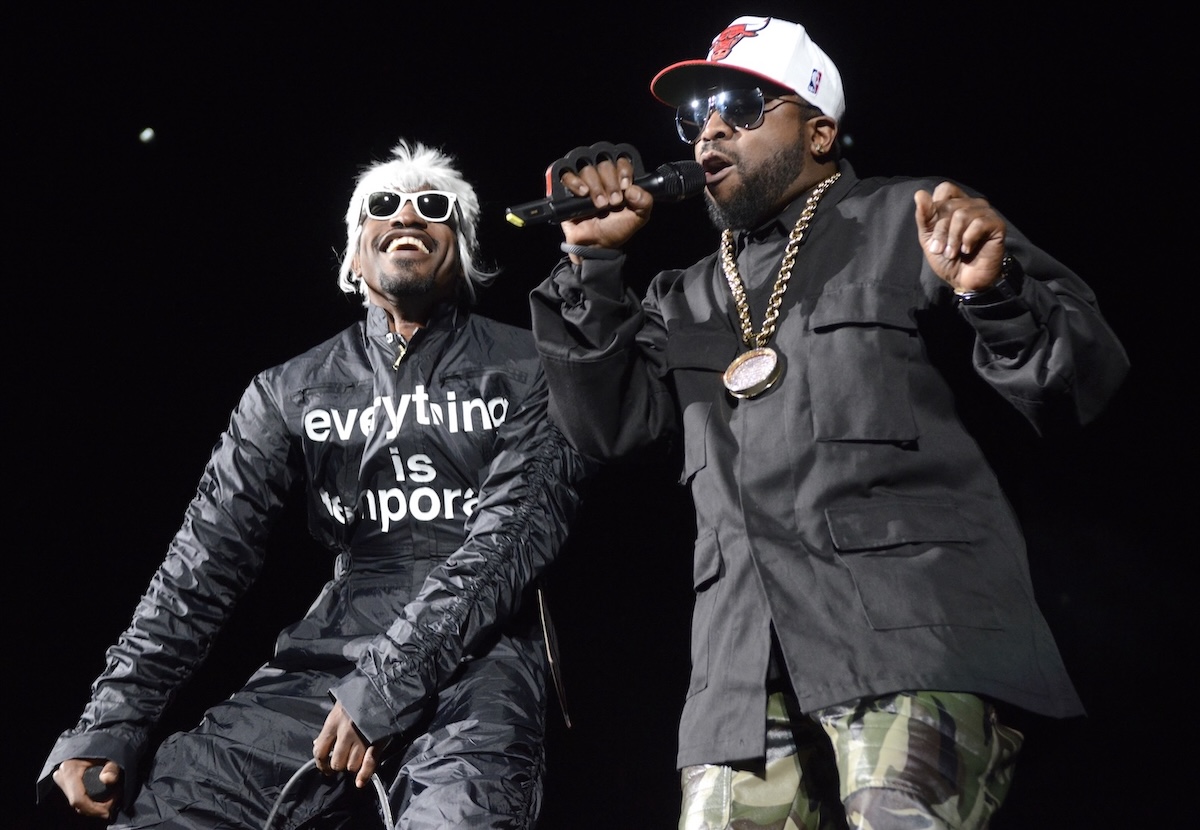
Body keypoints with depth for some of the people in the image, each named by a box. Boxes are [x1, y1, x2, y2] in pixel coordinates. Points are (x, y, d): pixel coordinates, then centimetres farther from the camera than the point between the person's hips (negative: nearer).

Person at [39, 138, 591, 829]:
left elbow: (518, 532, -6)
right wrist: (111, 723, -3)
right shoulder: (291, 392, 15)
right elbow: (208, 559, 9)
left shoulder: (524, 368, 7)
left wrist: (390, 681, -16)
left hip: (478, 650, -3)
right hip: (331, 652, 4)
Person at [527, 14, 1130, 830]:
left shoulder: (912, 222, 10)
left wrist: (995, 291, -17)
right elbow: (612, 426, 11)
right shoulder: (686, 300, 26)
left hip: (916, 632, -5)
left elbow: (1081, 378, 3)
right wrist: (592, 263, 4)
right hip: (747, 668, 5)